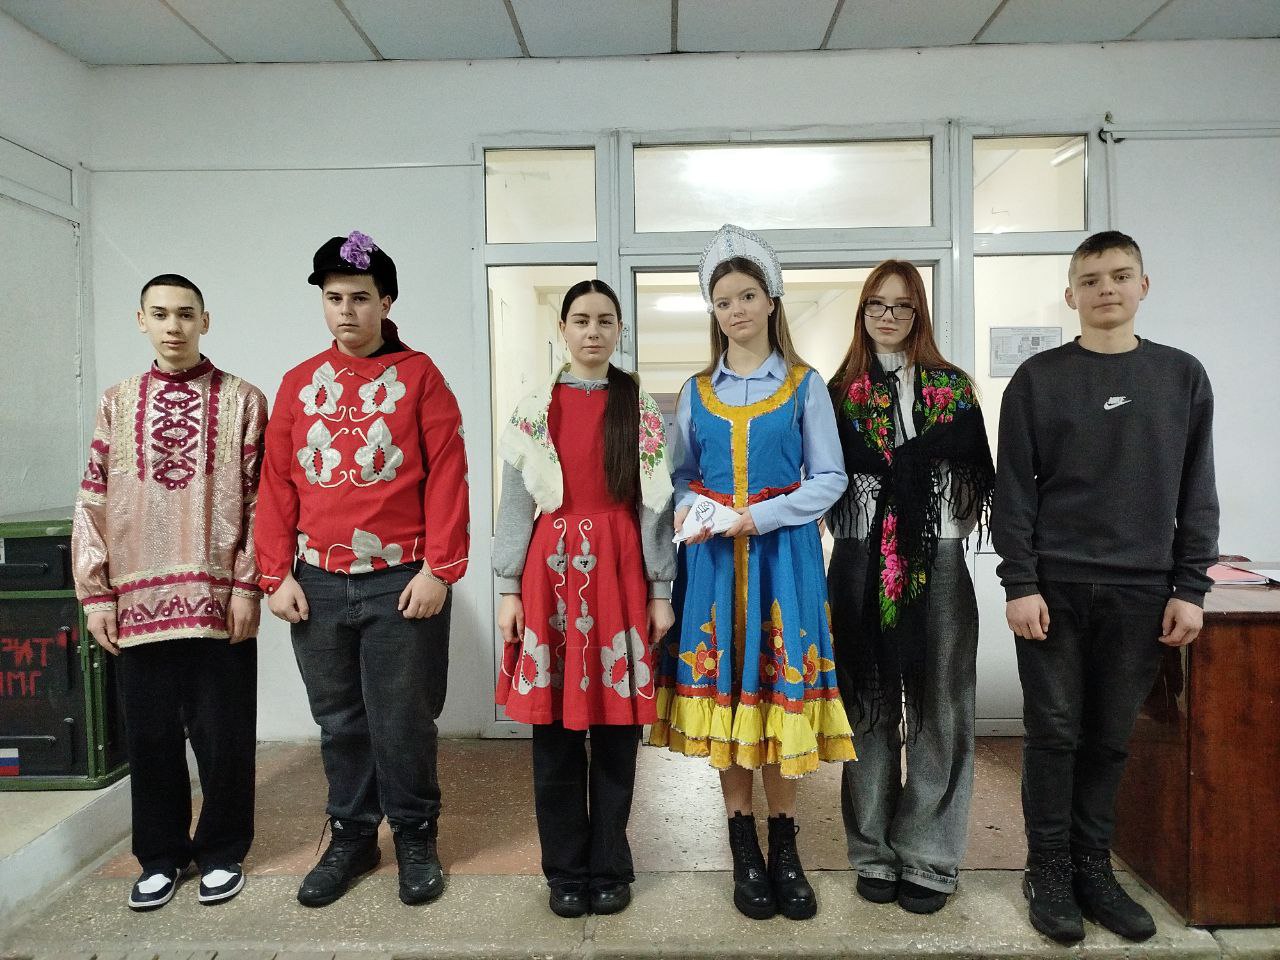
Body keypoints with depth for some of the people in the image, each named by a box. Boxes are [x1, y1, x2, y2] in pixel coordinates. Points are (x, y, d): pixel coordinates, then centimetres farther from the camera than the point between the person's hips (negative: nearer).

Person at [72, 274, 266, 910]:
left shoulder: (243, 400, 2)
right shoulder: (117, 403, 10)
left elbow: (261, 500, -2)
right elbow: (93, 503, 9)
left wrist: (247, 585, -8)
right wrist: (95, 592, 3)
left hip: (219, 601, -2)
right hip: (138, 603, 3)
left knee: (224, 737, 6)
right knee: (150, 737, 12)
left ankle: (221, 852, 25)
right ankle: (160, 856, 30)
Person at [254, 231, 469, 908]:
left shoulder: (419, 375, -1)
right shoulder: (299, 383, 9)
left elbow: (447, 476, -6)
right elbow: (276, 483, 9)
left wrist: (439, 569, -11)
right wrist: (277, 574, 3)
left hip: (402, 584, -3)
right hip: (317, 585, 4)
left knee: (401, 722, 5)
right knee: (339, 722, 14)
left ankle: (416, 839, 25)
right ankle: (351, 837, 32)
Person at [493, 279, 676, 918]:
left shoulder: (643, 410, 4)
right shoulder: (534, 410, 6)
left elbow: (655, 506, 4)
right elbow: (515, 505, 6)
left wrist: (661, 591, 0)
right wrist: (508, 589, 1)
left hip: (620, 573, 0)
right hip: (551, 572, 1)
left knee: (617, 729, 6)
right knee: (554, 730, 6)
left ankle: (609, 867, 24)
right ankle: (566, 870, 24)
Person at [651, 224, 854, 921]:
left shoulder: (805, 385, 3)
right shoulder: (696, 392, 10)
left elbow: (830, 479, 0)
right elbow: (681, 474, 13)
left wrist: (759, 517, -12)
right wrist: (687, 510, -9)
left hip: (783, 551, -2)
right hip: (712, 556, 2)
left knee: (778, 686, 1)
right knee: (721, 686, 4)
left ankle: (783, 847, 19)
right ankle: (743, 849, 20)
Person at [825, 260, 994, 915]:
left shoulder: (953, 387, 10)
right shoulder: (840, 392, 9)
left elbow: (975, 474, 3)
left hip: (936, 564, 0)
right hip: (861, 565, 0)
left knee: (936, 708, 2)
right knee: (870, 708, 6)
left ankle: (929, 858, 14)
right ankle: (875, 853, 19)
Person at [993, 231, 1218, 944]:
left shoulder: (1183, 376, 8)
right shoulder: (1038, 379, 1)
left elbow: (1197, 492, 8)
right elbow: (1014, 489, -2)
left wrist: (1190, 587, 0)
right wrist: (1020, 583, -9)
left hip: (1142, 592, 2)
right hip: (1055, 587, -2)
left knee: (1112, 737, 9)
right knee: (1055, 733, 3)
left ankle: (1094, 866, 24)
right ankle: (1050, 871, 17)